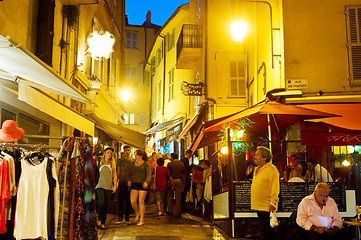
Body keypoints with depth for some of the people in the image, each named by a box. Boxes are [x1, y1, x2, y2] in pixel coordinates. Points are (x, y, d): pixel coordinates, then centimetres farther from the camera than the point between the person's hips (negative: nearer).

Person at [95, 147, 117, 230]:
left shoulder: (112, 164, 11)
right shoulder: (100, 163, 8)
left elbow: (114, 175, 10)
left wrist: (115, 185, -1)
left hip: (109, 187, 2)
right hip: (100, 186, -2)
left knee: (106, 205, 0)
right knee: (102, 203, -18)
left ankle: (103, 223, 8)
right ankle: (99, 219, 3)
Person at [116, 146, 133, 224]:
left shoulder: (133, 160, 7)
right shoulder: (120, 160, 6)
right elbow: (118, 172, 7)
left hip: (130, 182, 1)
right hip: (122, 182, 0)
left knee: (128, 200, 5)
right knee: (120, 200, -2)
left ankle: (127, 218, 12)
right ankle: (120, 217, 6)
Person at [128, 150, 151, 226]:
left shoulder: (146, 163, -2)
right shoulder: (133, 163, 12)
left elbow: (148, 174, -7)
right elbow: (131, 174, 17)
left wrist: (146, 182, -24)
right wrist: (130, 180, -2)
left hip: (142, 185, -5)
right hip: (134, 184, 5)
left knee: (141, 202, -4)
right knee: (132, 201, -3)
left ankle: (141, 220, 7)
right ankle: (137, 213, 27)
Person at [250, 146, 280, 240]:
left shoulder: (272, 169, -11)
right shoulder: (257, 169, 16)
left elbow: (275, 187, -15)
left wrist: (273, 202, -20)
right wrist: (253, 202, 23)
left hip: (267, 206, -8)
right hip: (258, 205, 8)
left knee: (265, 230, -7)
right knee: (263, 229, 14)